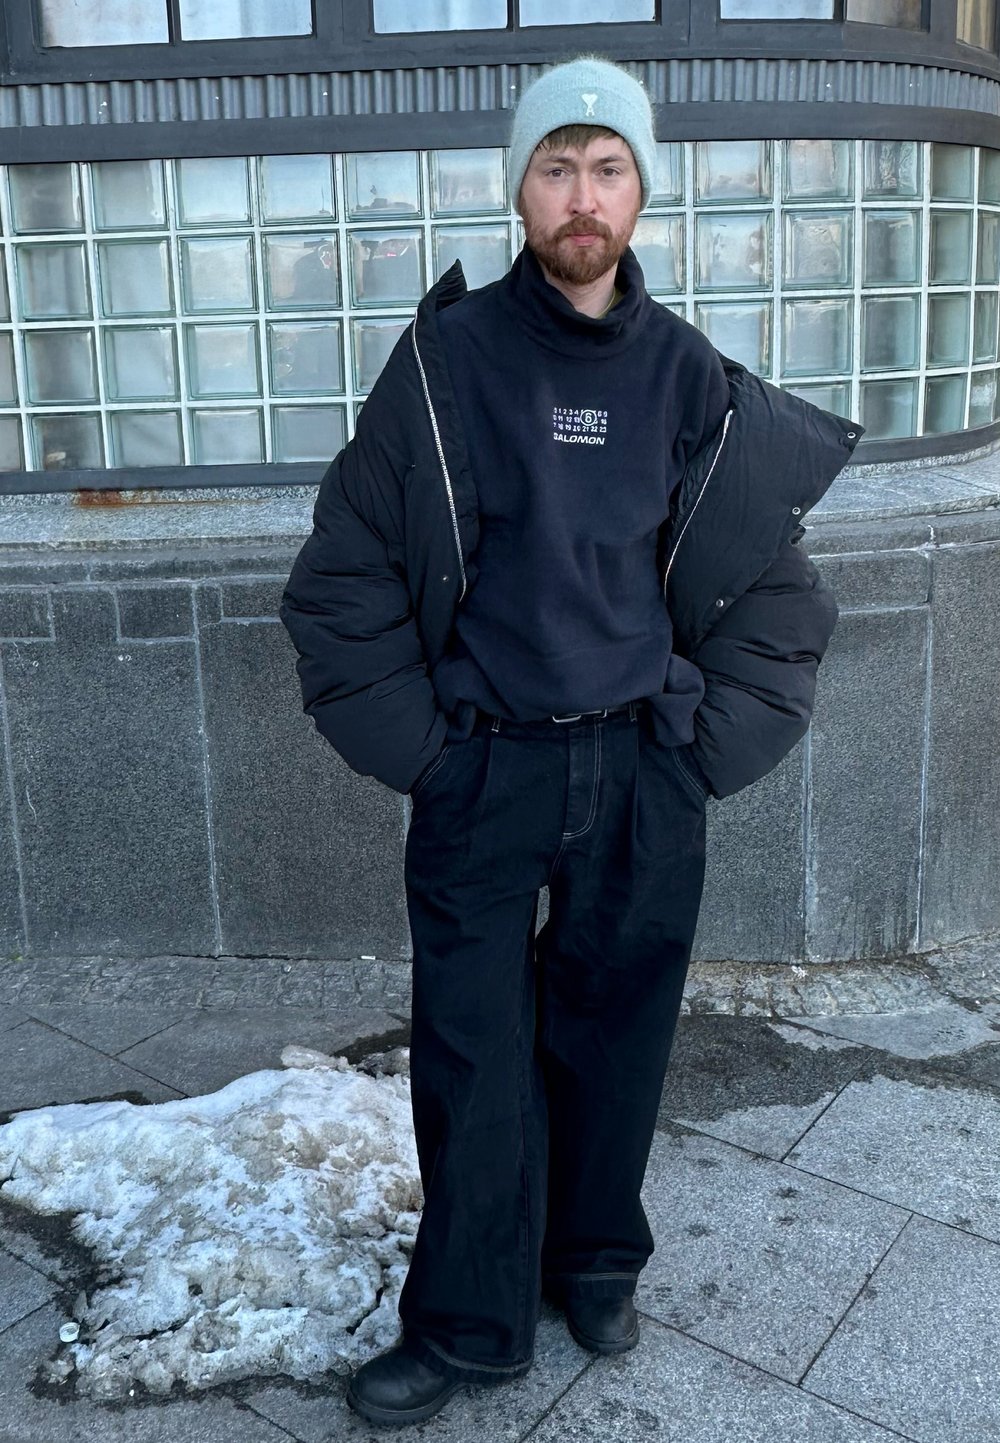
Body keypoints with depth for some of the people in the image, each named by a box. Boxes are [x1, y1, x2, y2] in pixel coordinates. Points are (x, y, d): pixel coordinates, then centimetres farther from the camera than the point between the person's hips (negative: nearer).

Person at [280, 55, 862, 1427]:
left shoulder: (692, 376, 3)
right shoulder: (447, 357, -2)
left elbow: (775, 589, 11)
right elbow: (346, 571, 1)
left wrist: (707, 744, 4)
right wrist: (416, 742, -2)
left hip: (644, 777, 2)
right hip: (481, 782, -1)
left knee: (614, 1036, 12)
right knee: (473, 1058, 4)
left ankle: (595, 1260, 35)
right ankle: (466, 1323, 23)